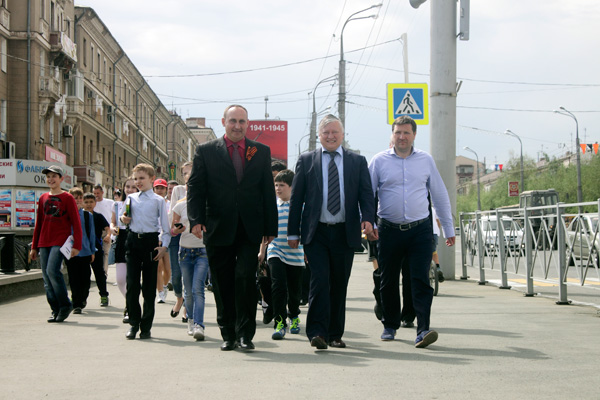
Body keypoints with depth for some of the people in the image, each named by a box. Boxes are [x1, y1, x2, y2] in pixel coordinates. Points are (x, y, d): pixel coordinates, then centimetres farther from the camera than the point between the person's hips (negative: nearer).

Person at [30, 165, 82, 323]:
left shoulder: (67, 198, -1)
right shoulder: (43, 198, 14)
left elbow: (76, 223, -3)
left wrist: (77, 245, -11)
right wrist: (34, 246, 18)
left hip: (60, 241, -6)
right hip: (44, 242, 6)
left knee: (52, 271, -21)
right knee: (46, 276, 2)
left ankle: (65, 305, -7)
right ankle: (56, 310, 9)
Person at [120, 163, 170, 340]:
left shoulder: (158, 200, 3)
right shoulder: (130, 199, 12)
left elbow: (165, 226, 3)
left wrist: (164, 245, -8)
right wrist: (124, 219, -2)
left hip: (151, 241, -2)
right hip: (133, 241, 2)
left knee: (149, 286, 1)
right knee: (132, 284, -2)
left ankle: (146, 326, 9)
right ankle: (133, 323, 9)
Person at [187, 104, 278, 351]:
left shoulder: (261, 152, 10)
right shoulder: (206, 151, 6)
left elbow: (268, 191, 10)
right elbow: (195, 188, 2)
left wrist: (270, 227, 7)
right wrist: (196, 220, -12)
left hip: (250, 229, 0)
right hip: (218, 229, 0)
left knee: (245, 277, -11)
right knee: (222, 284, 6)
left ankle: (245, 334, -2)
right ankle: (228, 334, 17)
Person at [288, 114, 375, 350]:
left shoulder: (358, 162, 10)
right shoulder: (306, 161, 7)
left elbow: (366, 194, 5)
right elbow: (296, 198, 7)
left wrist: (368, 219, -15)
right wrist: (293, 232, 2)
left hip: (345, 233, 2)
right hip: (316, 233, -2)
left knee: (339, 285, 7)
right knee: (320, 280, -13)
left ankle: (335, 334, 17)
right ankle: (317, 333, -10)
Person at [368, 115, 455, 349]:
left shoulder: (425, 160, 7)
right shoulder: (380, 161, 3)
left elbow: (440, 196, 13)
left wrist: (448, 229, 14)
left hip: (420, 230, 0)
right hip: (389, 230, 0)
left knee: (421, 281, -10)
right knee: (388, 282, 10)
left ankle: (423, 331, -14)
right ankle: (390, 326, 27)